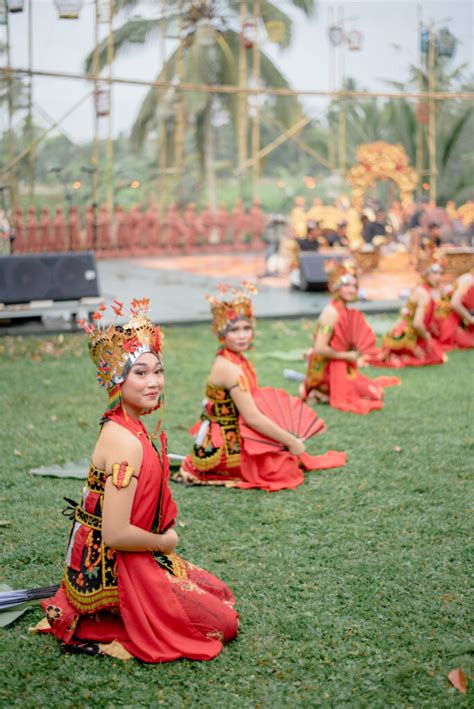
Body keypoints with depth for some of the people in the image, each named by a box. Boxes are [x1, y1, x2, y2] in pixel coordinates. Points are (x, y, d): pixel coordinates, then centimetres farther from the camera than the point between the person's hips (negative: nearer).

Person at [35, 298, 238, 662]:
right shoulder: (126, 442, -26)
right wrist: (164, 542, -12)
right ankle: (100, 633, -1)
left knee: (219, 594, 22)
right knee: (223, 620, 0)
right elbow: (116, 533, -28)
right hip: (116, 572, -9)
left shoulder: (127, 427, 4)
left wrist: (164, 536, 2)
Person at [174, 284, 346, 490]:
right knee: (285, 467, -9)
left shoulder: (238, 360, 4)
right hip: (225, 448, -9)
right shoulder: (229, 369, -24)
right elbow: (252, 418, -24)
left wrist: (290, 440, 5)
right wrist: (291, 442, -15)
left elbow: (250, 408, 9)